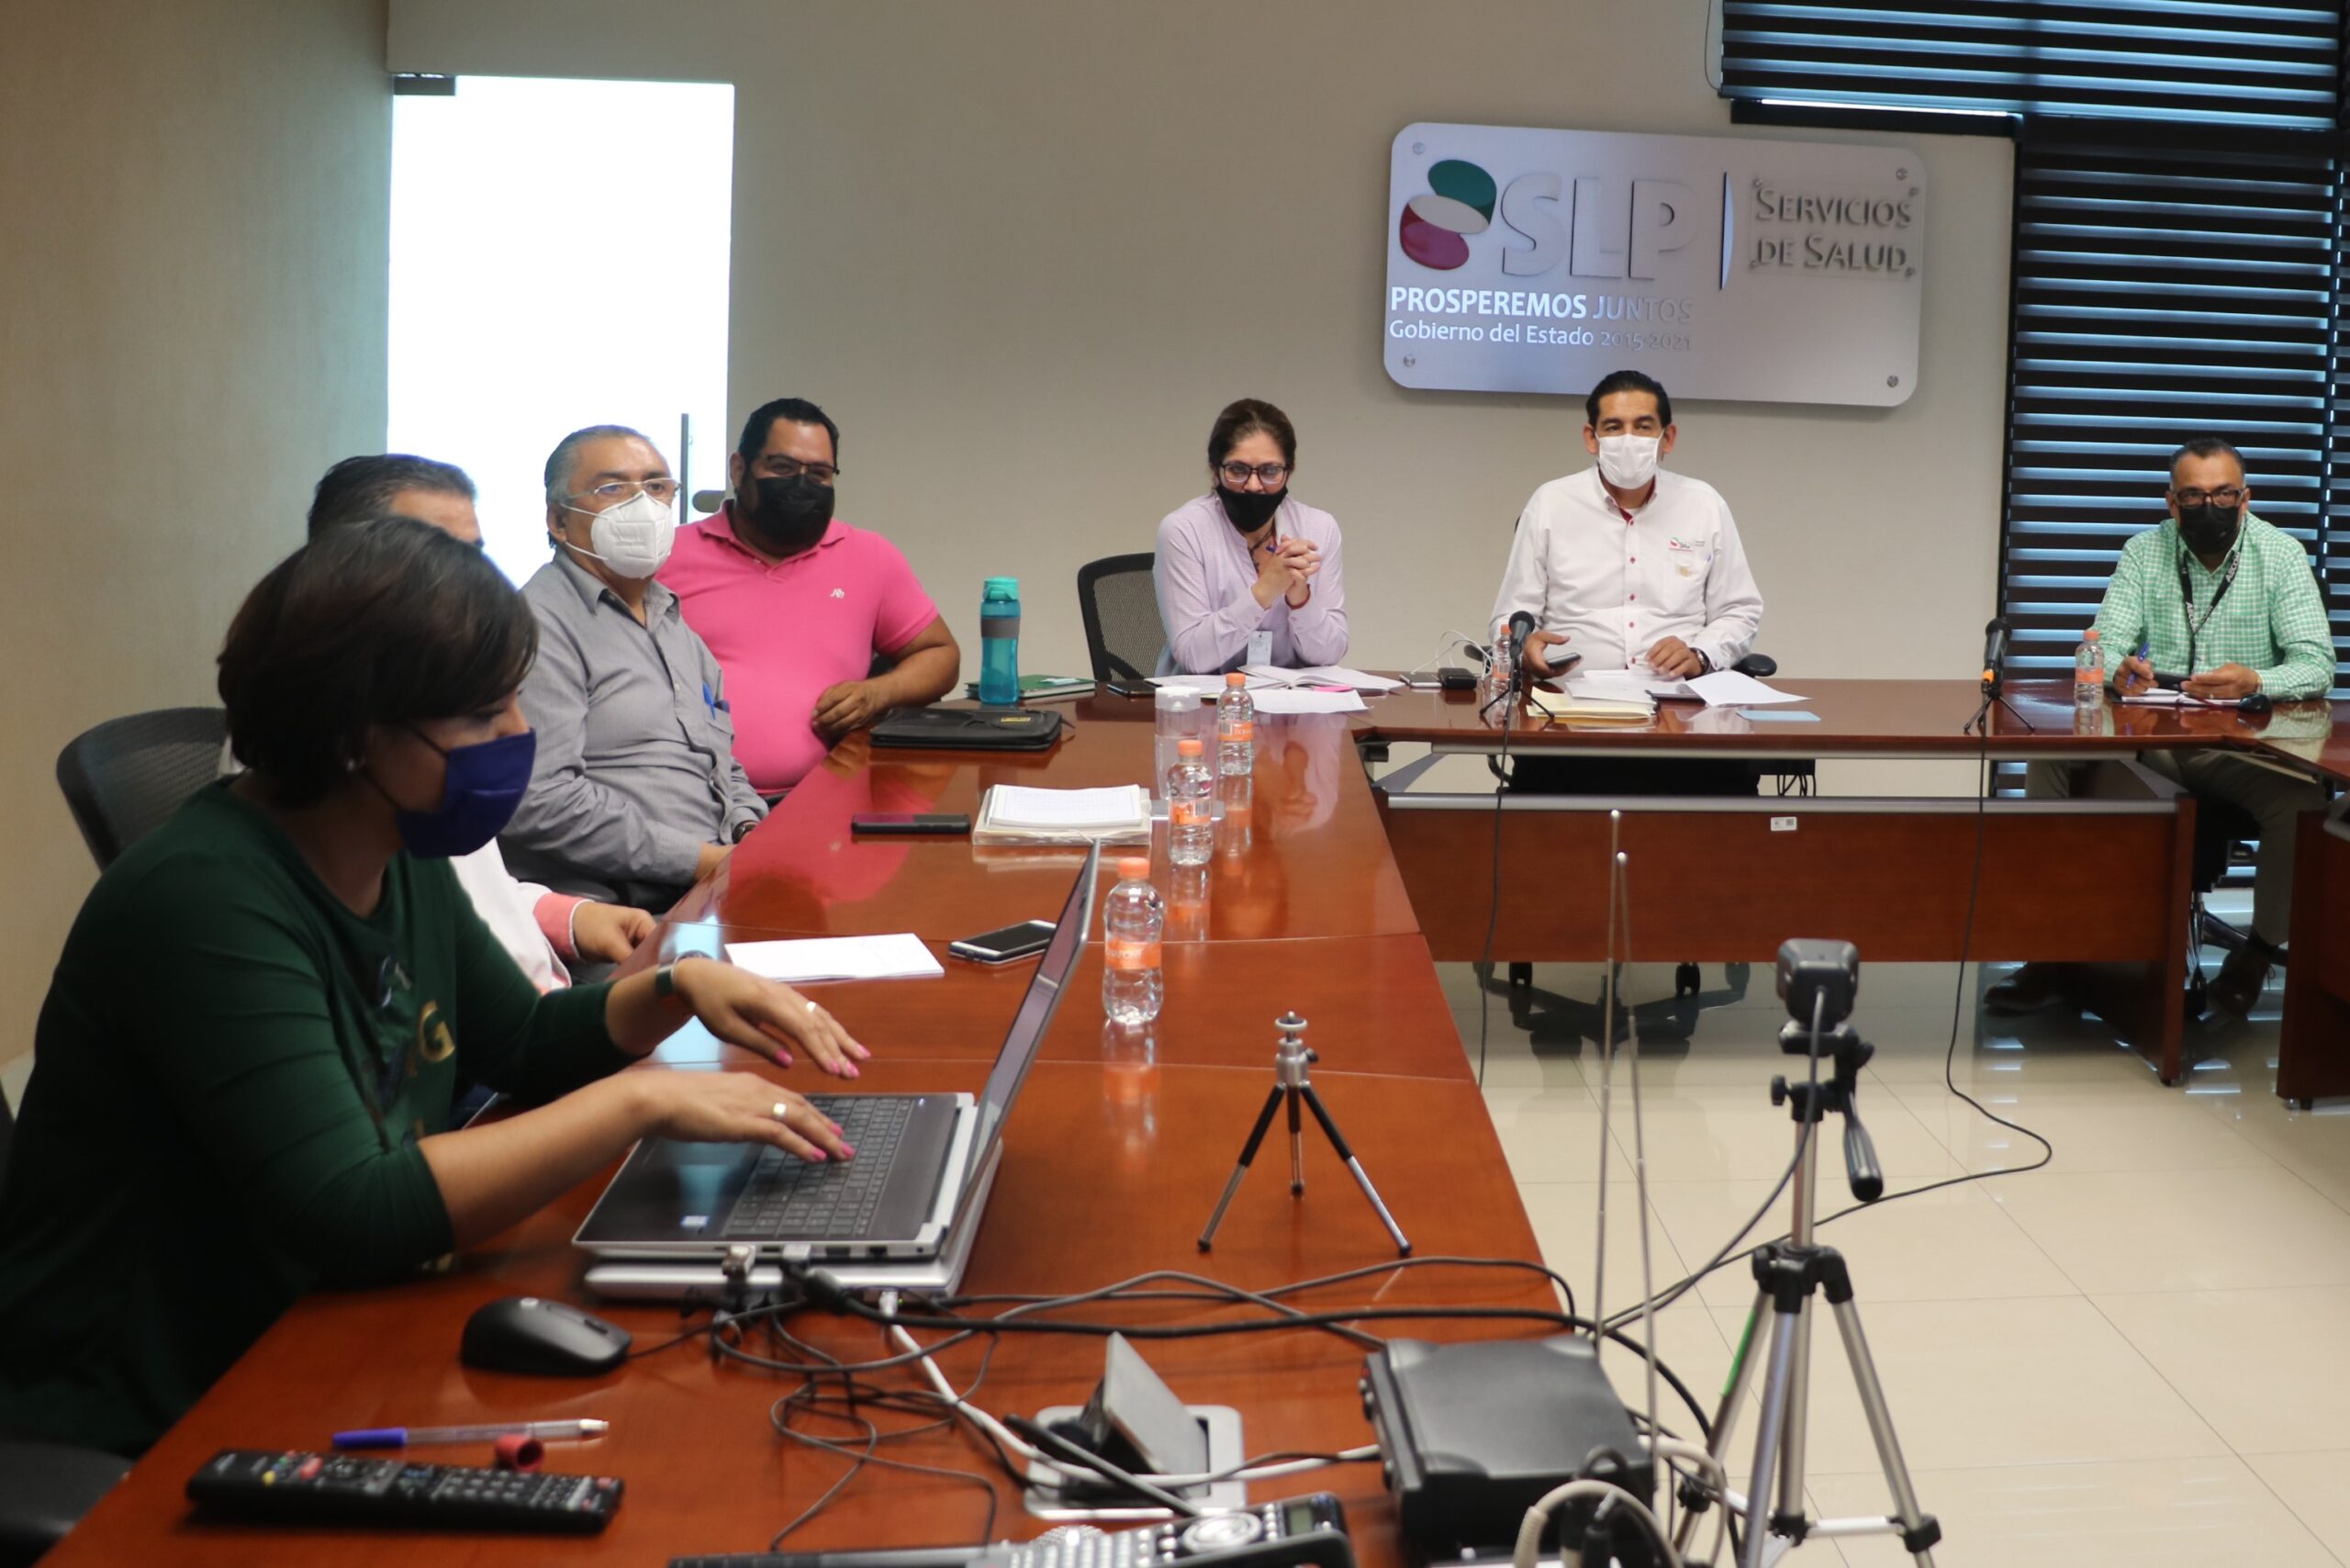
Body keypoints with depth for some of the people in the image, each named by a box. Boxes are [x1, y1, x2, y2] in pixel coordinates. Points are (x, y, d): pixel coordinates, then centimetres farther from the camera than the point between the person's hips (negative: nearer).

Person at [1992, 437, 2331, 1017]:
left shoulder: (2280, 554, -3)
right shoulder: (2144, 552, 4)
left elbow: (2317, 664, -10)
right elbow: (2104, 645, -2)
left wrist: (2254, 681, -32)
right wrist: (2118, 669, -29)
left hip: (2242, 746, -2)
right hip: (2150, 734, 2)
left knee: (2301, 801, -33)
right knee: (2050, 763, -22)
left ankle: (2258, 954, -5)